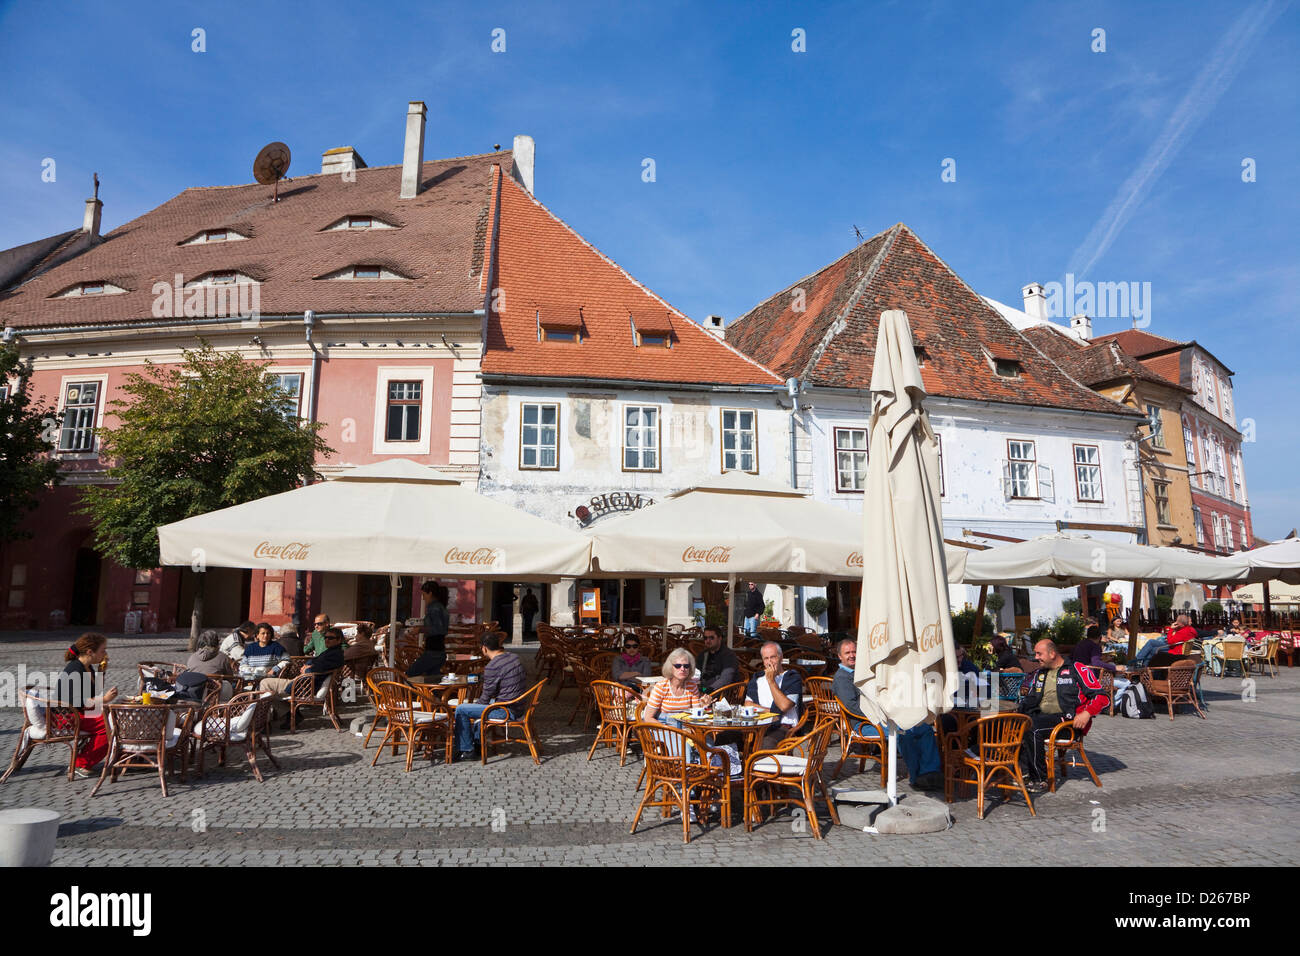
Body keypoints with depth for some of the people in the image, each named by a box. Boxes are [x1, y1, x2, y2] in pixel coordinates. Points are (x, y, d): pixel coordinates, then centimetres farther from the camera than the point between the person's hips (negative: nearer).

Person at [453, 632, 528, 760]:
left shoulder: (492, 667, -20)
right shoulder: (515, 658, 6)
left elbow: (486, 698, -12)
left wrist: (476, 704, 11)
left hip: (506, 711, -9)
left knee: (461, 710, -3)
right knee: (478, 704, 33)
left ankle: (466, 749, 8)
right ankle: (476, 740, 40)